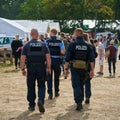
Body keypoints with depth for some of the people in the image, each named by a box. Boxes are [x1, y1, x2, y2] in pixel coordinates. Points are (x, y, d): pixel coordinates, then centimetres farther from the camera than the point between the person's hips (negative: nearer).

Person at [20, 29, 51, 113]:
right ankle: (41, 100, -13)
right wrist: (48, 68, 2)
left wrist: (23, 69, 1)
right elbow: (48, 57, -3)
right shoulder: (43, 45, 3)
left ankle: (31, 105, 14)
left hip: (30, 68, 0)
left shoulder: (27, 45, 1)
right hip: (41, 68, 0)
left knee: (31, 87, 9)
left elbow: (23, 58, -4)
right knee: (41, 86, 10)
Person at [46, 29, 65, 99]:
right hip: (57, 60, 1)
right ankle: (56, 92, 25)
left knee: (49, 77, 3)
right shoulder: (60, 42, -4)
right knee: (56, 77, 15)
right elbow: (63, 52, -9)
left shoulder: (47, 41, -6)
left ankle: (50, 93, -3)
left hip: (49, 60, -1)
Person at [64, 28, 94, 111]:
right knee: (81, 85, 18)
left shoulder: (72, 45, -5)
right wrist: (92, 70, 1)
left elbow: (68, 58, -7)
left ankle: (79, 102, -19)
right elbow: (91, 59, 0)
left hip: (75, 68, -3)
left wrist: (66, 68, -1)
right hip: (84, 68, 3)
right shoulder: (87, 46, 4)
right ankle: (79, 101, 28)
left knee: (76, 85, -4)